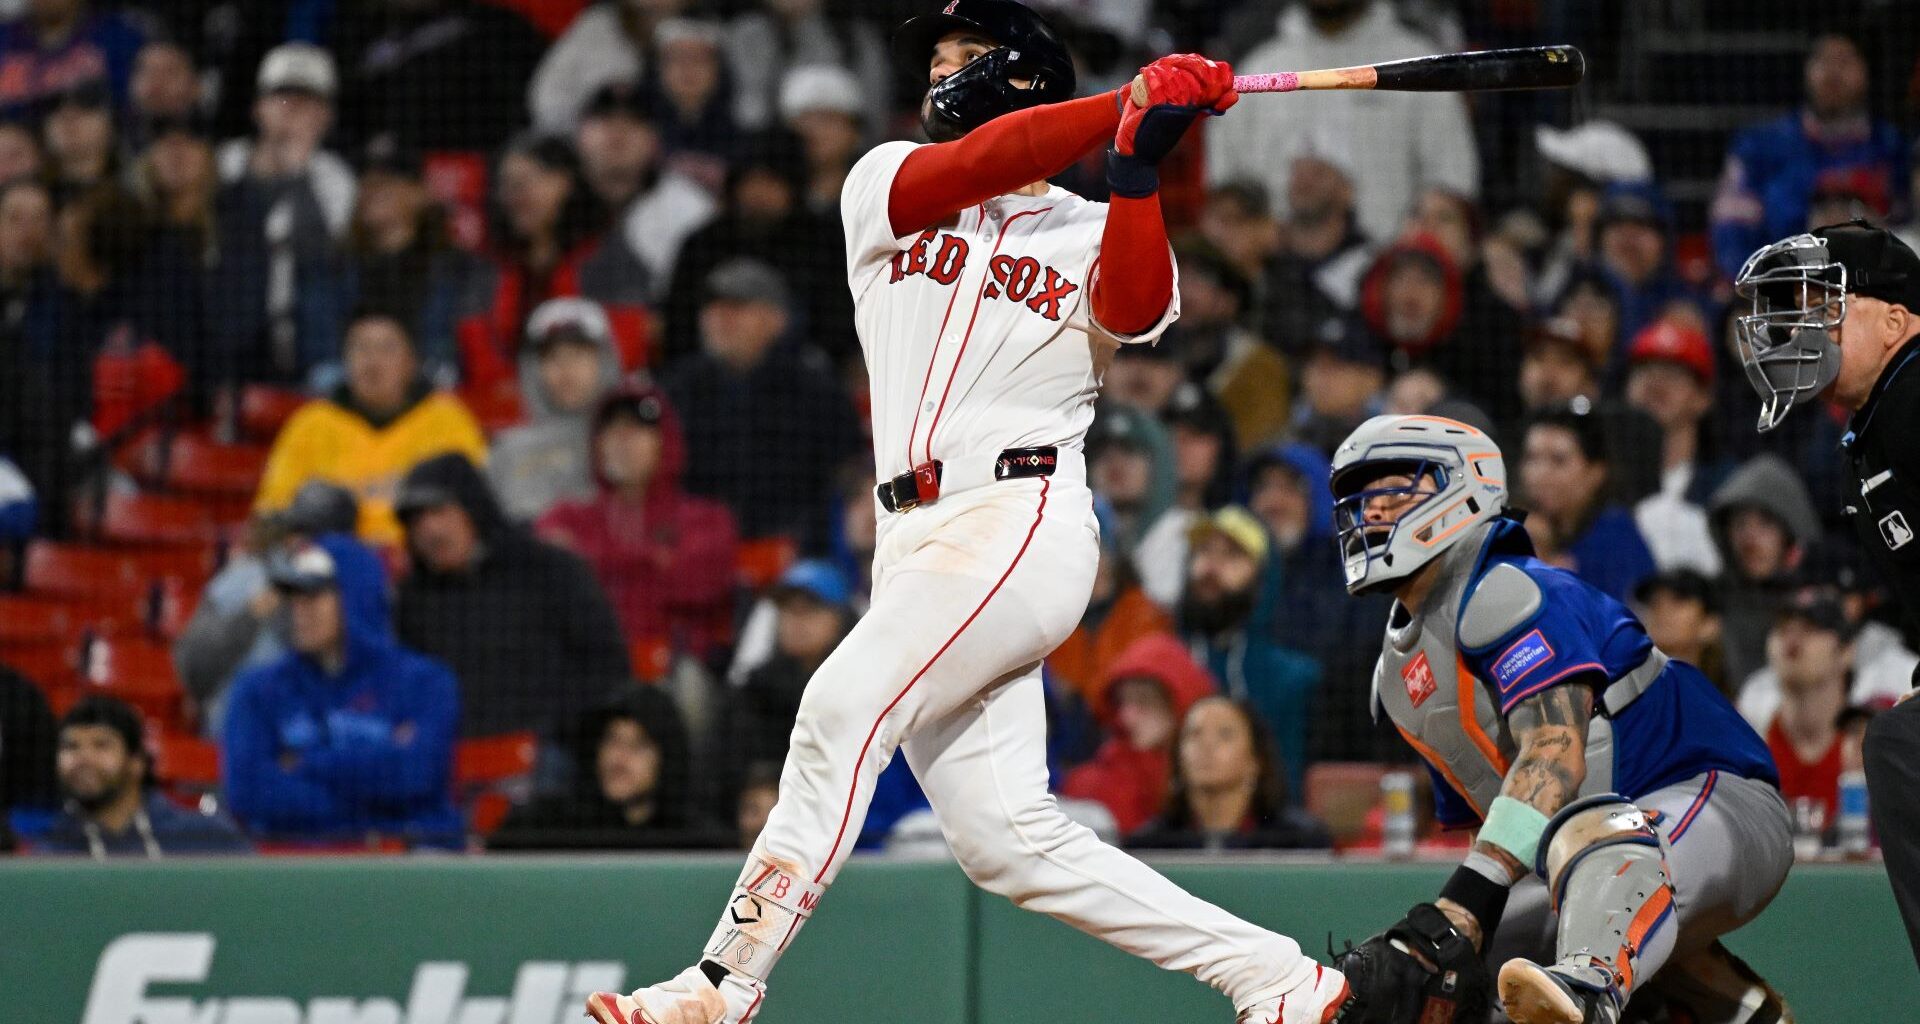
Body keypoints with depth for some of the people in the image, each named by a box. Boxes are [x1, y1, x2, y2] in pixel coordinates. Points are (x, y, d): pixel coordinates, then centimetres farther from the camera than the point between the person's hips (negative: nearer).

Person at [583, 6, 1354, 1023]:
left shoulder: (1094, 238, 10)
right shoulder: (886, 185, 17)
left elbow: (1134, 309, -13)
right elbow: (964, 169, -5)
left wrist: (1137, 168, -25)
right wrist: (1124, 108, -14)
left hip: (1025, 525, -5)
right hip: (916, 542, 5)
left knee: (844, 708, -24)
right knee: (1008, 842, -4)